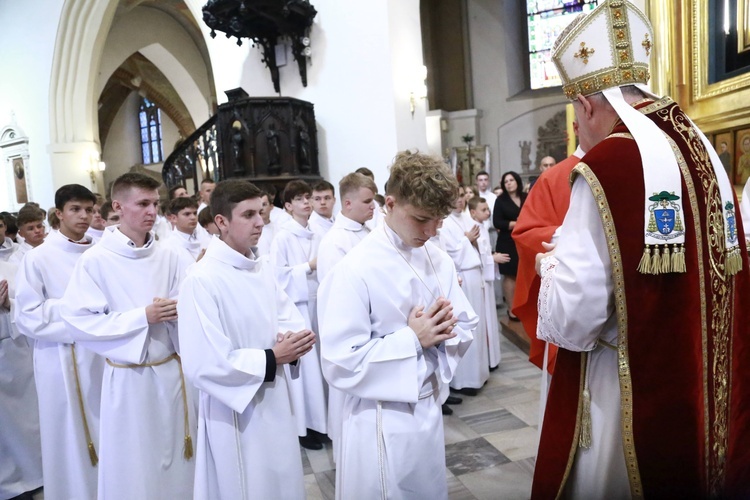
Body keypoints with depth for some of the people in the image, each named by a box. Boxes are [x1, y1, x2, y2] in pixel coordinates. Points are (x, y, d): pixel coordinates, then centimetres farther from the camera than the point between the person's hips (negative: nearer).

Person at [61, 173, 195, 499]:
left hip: (171, 371, 3)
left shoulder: (167, 257, -1)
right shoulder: (95, 261, -11)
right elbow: (79, 322, -14)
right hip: (128, 376, -3)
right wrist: (143, 317, -19)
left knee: (177, 461, 17)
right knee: (132, 467, 12)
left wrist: (177, 312, -18)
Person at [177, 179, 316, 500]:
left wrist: (292, 343, -17)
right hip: (235, 410, -7)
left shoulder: (262, 268, 4)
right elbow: (203, 365, -25)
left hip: (275, 402, 7)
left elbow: (290, 319, 6)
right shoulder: (201, 281, -22)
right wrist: (271, 358, -19)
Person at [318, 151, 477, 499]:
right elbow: (340, 364, -22)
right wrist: (412, 339, -22)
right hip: (382, 423, -6)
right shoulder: (355, 270, -21)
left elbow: (467, 326, 8)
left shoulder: (439, 260, 1)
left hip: (430, 409, 6)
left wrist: (445, 330, -14)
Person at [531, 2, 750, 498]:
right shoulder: (703, 151, 4)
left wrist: (553, 266, -2)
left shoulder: (607, 166, -19)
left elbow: (573, 319, -22)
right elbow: (701, 283, 11)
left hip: (634, 397, -7)